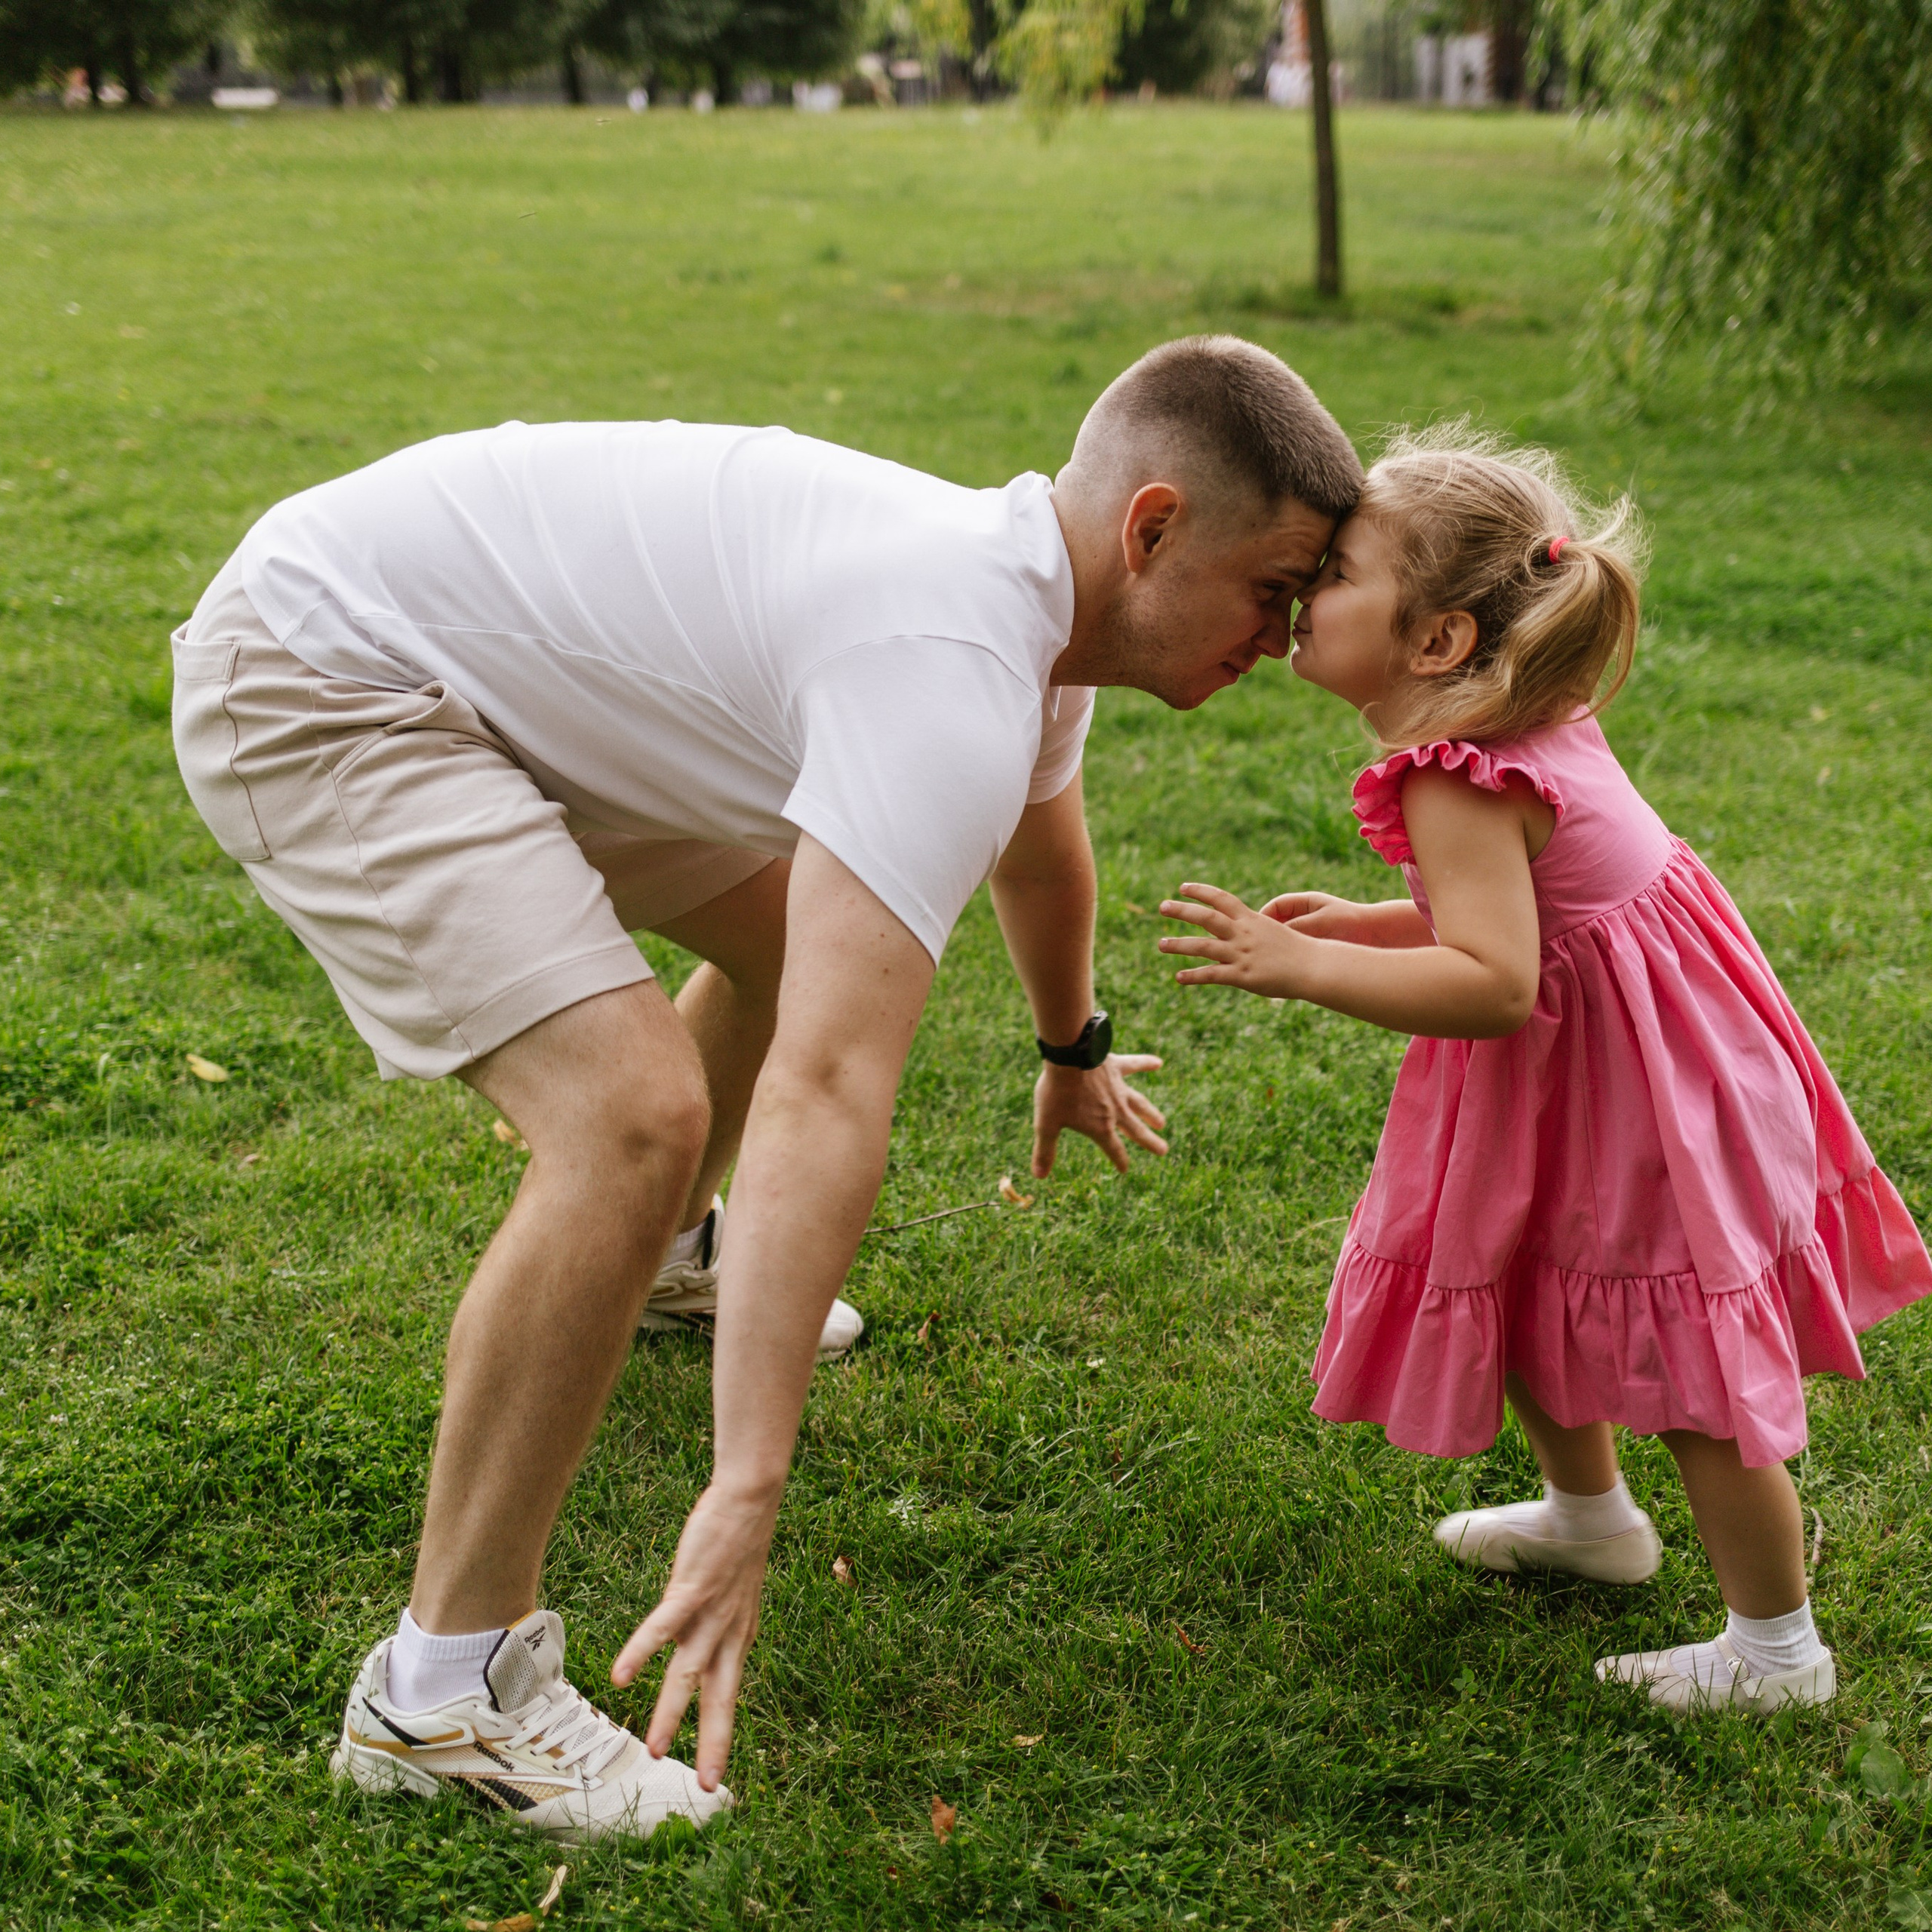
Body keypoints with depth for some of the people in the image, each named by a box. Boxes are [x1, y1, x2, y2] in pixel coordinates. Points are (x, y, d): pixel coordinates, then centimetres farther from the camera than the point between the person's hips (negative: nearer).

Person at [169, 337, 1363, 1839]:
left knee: (801, 927, 23)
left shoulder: (1035, 601, 3)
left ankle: (668, 1256, 52)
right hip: (313, 683, -10)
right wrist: (746, 1496, -42)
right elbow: (826, 1099, -39)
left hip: (492, 672, 10)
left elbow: (1038, 841, 27)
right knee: (637, 1115, -26)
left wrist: (1075, 1052, 44)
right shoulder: (953, 673, -30)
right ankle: (446, 1689, -15)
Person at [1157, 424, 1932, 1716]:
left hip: (1647, 1095, -10)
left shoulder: (1456, 778, -29)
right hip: (1595, 1074, 10)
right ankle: (1592, 1516, 48)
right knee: (1516, 1287, 24)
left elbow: (1493, 984, -37)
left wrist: (1302, 969, -38)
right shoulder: (1521, 731, 1)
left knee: (1684, 1368, 2)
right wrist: (1358, 922, 8)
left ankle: (1779, 1651, 19)